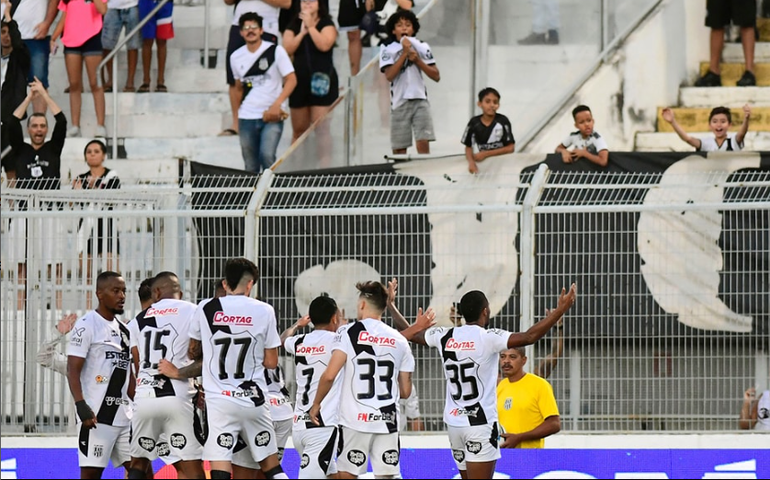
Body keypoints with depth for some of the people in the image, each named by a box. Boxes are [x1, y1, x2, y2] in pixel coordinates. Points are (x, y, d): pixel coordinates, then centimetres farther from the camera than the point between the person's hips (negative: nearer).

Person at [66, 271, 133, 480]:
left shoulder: (124, 328, 17)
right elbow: (73, 370, -13)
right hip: (96, 415, -8)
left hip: (123, 414, 8)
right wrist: (81, 406, -24)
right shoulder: (87, 325, -7)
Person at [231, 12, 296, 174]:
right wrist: (238, 113, 14)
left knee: (267, 155, -21)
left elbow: (291, 80, -8)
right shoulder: (236, 57, 7)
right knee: (251, 165, 6)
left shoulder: (275, 51, -6)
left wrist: (277, 105, -20)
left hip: (272, 117, -4)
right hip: (246, 118, 4)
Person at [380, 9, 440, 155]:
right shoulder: (387, 49, 2)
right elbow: (389, 75, -12)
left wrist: (417, 60, -7)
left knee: (423, 143, -14)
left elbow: (436, 76, 5)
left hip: (420, 100, 0)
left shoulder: (422, 47, 8)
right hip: (399, 103, 0)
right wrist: (404, 53, -12)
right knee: (399, 149, 1)